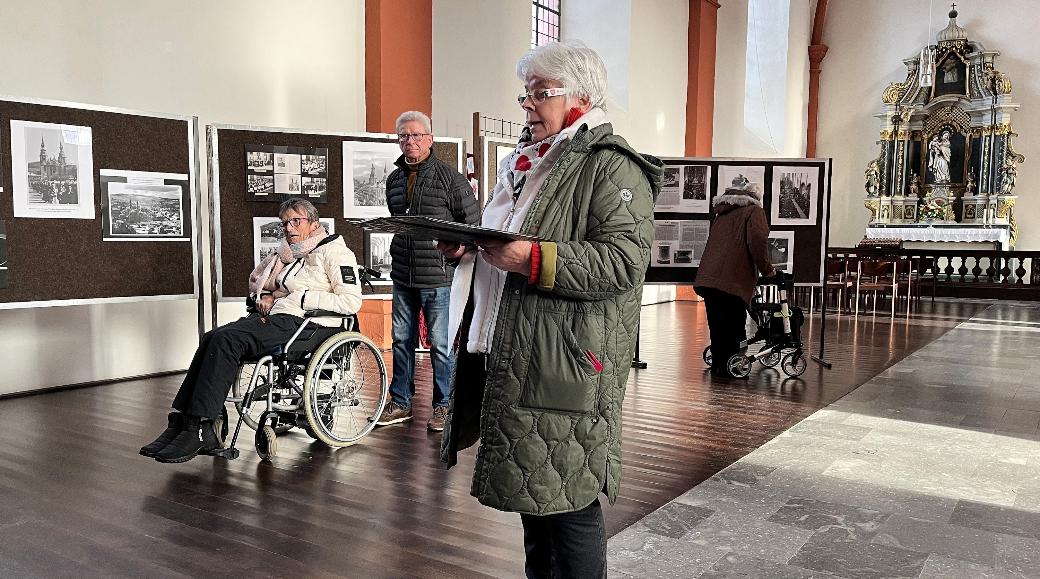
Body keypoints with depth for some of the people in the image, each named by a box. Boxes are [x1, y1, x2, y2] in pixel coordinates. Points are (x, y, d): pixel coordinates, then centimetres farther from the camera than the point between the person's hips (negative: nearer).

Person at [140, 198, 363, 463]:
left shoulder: (333, 252, 0)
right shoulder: (289, 253, 25)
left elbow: (352, 301, -12)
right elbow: (257, 277, 39)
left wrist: (302, 297, -12)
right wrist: (263, 295, 14)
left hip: (295, 322, -8)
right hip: (272, 316, 8)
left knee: (226, 340, -26)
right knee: (211, 339, -15)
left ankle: (198, 430, -28)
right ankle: (182, 421, -20)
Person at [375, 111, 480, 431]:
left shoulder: (449, 177, -7)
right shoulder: (394, 179, 13)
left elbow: (473, 221, -5)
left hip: (438, 277, -6)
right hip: (402, 277, 6)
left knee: (440, 344, 1)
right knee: (401, 340, 12)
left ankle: (444, 405, 15)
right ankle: (401, 402, 25)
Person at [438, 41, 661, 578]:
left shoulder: (612, 167, -7)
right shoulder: (526, 162, 19)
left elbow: (623, 262, -19)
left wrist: (532, 259, -26)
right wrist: (468, 247, 7)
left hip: (566, 366, -8)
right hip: (511, 357, 9)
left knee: (567, 500, -2)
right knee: (529, 492, 18)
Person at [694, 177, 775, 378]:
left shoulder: (722, 214, 26)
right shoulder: (754, 212, 4)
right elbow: (757, 242, -11)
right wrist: (767, 268, 1)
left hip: (707, 279, 7)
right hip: (733, 281, -7)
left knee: (717, 326, 13)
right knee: (732, 326, -1)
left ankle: (717, 364, 19)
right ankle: (727, 366, 0)